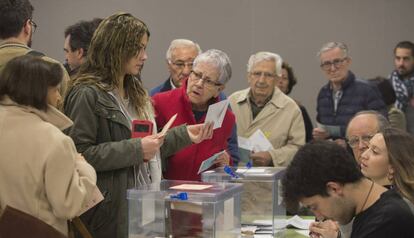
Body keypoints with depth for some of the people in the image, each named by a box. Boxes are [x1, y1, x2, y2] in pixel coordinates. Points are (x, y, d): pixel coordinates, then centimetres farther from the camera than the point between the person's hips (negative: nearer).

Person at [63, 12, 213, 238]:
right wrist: (136, 149, -21)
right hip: (111, 208, -8)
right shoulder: (87, 94, -13)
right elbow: (79, 154, -21)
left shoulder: (135, 92, 15)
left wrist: (185, 134, 7)